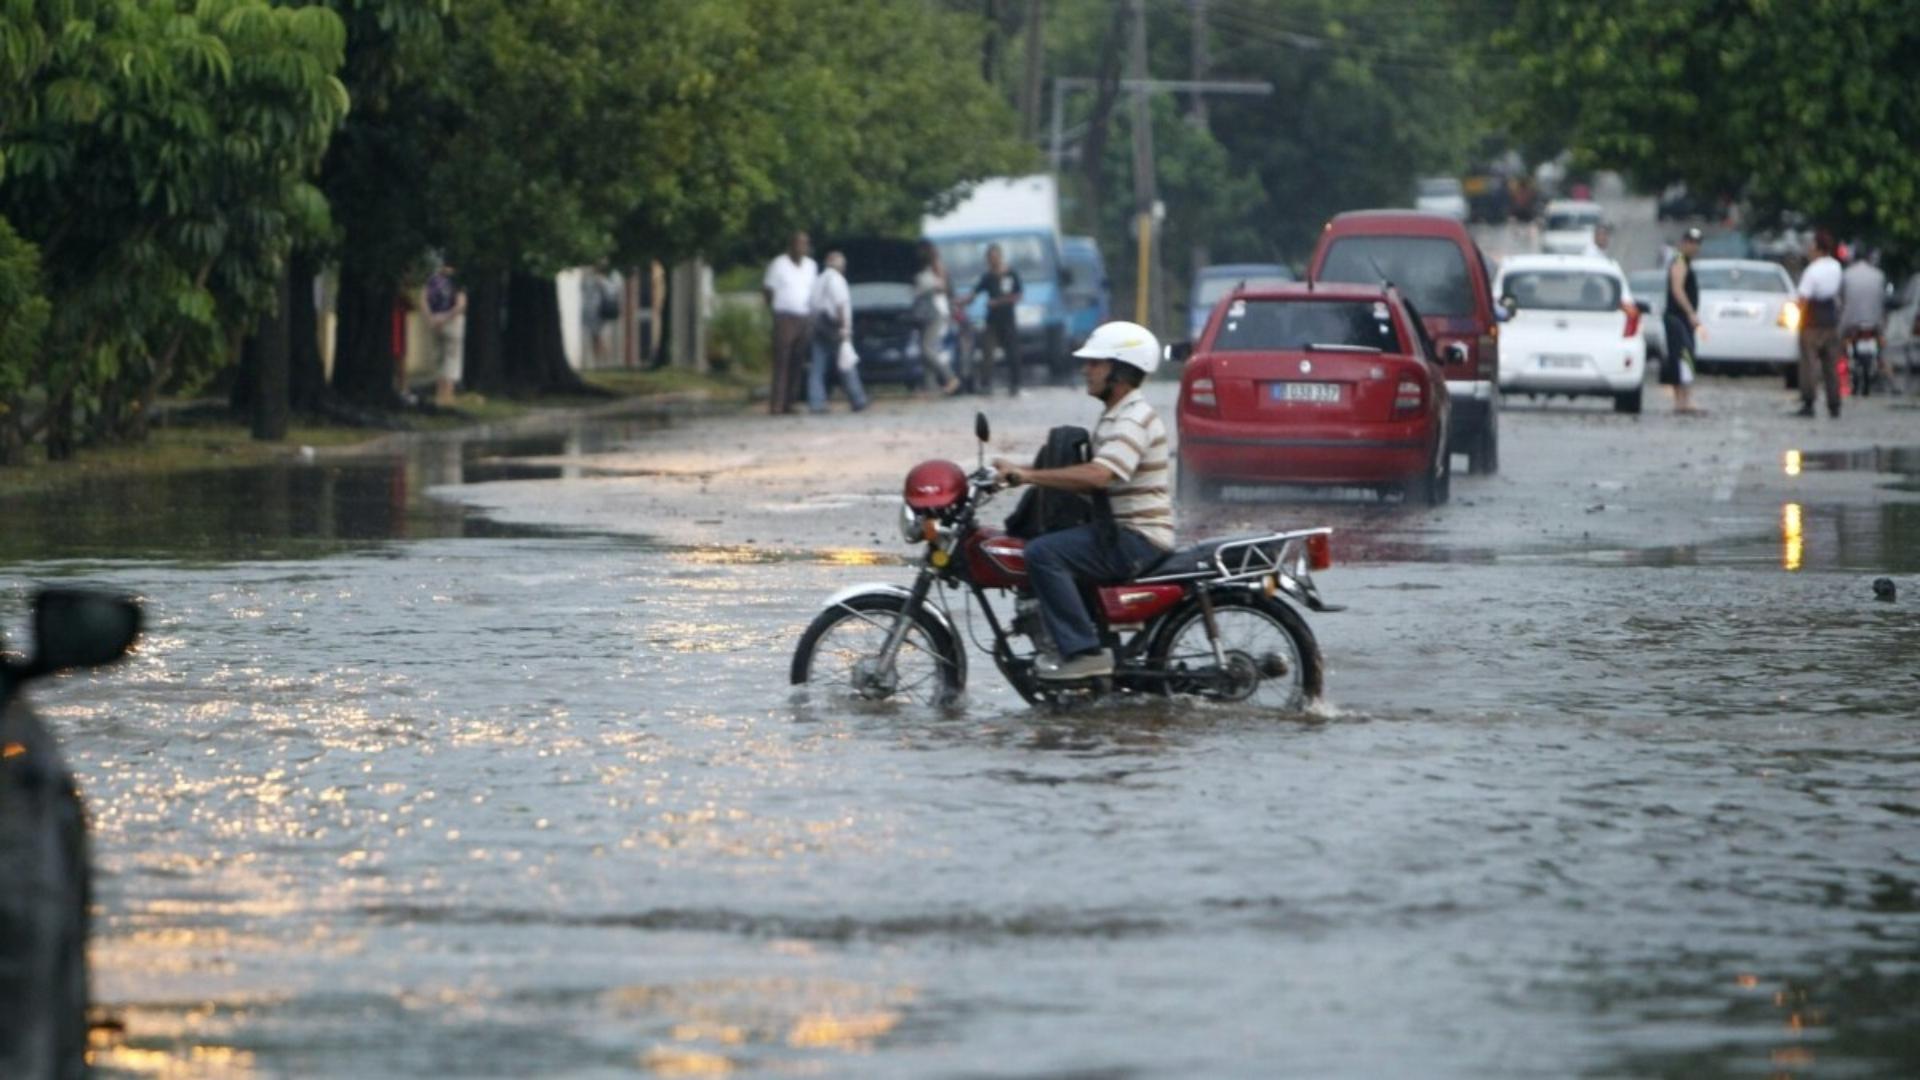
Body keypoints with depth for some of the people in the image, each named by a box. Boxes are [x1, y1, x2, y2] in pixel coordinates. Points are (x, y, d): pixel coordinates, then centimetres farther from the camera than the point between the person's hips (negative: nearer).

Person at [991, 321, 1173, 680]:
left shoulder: (1134, 420, -17)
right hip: (1118, 529, 11)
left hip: (1138, 537, -11)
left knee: (1044, 554, -24)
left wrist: (1028, 475, -29)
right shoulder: (1115, 416, 18)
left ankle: (1083, 651, -26)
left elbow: (1098, 476, -31)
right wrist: (1026, 473, 12)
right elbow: (1094, 476, 22)